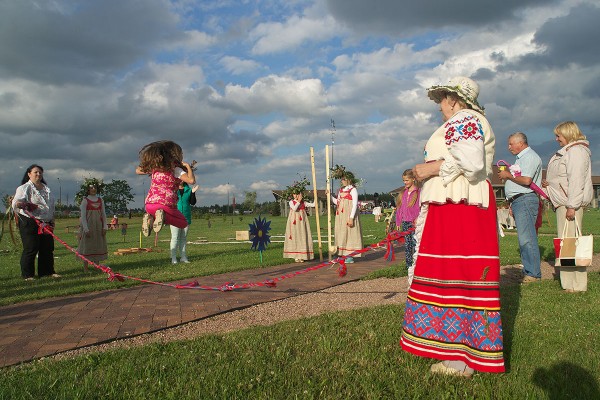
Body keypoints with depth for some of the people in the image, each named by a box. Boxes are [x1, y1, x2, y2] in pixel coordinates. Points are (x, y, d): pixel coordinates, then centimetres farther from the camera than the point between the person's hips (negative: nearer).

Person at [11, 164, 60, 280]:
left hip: (46, 223, 7)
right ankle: (27, 275, 3)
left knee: (48, 248, 8)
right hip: (30, 223, -7)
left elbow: (51, 206, 23)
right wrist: (18, 204, -41)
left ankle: (48, 271, 18)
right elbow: (16, 202, -18)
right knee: (30, 249, -5)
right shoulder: (25, 188, -5)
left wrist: (52, 220, 20)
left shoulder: (46, 188, 18)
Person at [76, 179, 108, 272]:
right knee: (87, 247, -1)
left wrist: (105, 227, 3)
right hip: (88, 227, -4)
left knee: (98, 246, 7)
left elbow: (103, 214, 10)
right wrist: (86, 229, -14)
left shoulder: (100, 200, 9)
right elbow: (83, 216, -7)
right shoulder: (85, 201, -4)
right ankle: (85, 269, 5)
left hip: (98, 226, 5)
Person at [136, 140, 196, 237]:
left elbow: (138, 170, 30)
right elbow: (191, 180, -16)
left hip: (149, 204, 6)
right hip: (166, 205, -6)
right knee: (183, 223, 16)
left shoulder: (154, 168, 14)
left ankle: (150, 218, 2)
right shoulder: (175, 169, -2)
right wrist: (188, 167, 0)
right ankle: (162, 215, -14)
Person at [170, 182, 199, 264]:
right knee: (175, 237, -4)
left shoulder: (188, 190, 7)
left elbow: (193, 203, 3)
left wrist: (193, 192, -8)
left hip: (186, 218, 3)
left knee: (183, 238, 8)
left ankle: (183, 257, 14)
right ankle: (173, 258, 0)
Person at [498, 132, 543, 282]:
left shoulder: (530, 156, -7)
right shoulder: (521, 158, 25)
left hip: (525, 201, -10)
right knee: (524, 238, 9)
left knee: (526, 239, -12)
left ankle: (533, 273, -9)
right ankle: (529, 271, 12)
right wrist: (512, 203, 22)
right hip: (518, 201, 10)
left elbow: (526, 180, -21)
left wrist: (508, 175, -6)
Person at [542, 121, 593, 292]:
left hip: (571, 203, -11)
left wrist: (572, 206, -23)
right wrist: (549, 183, 12)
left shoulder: (576, 151, -11)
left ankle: (577, 285, -5)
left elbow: (576, 180, -19)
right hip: (563, 203, 11)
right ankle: (570, 282, 15)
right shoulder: (567, 151, 22)